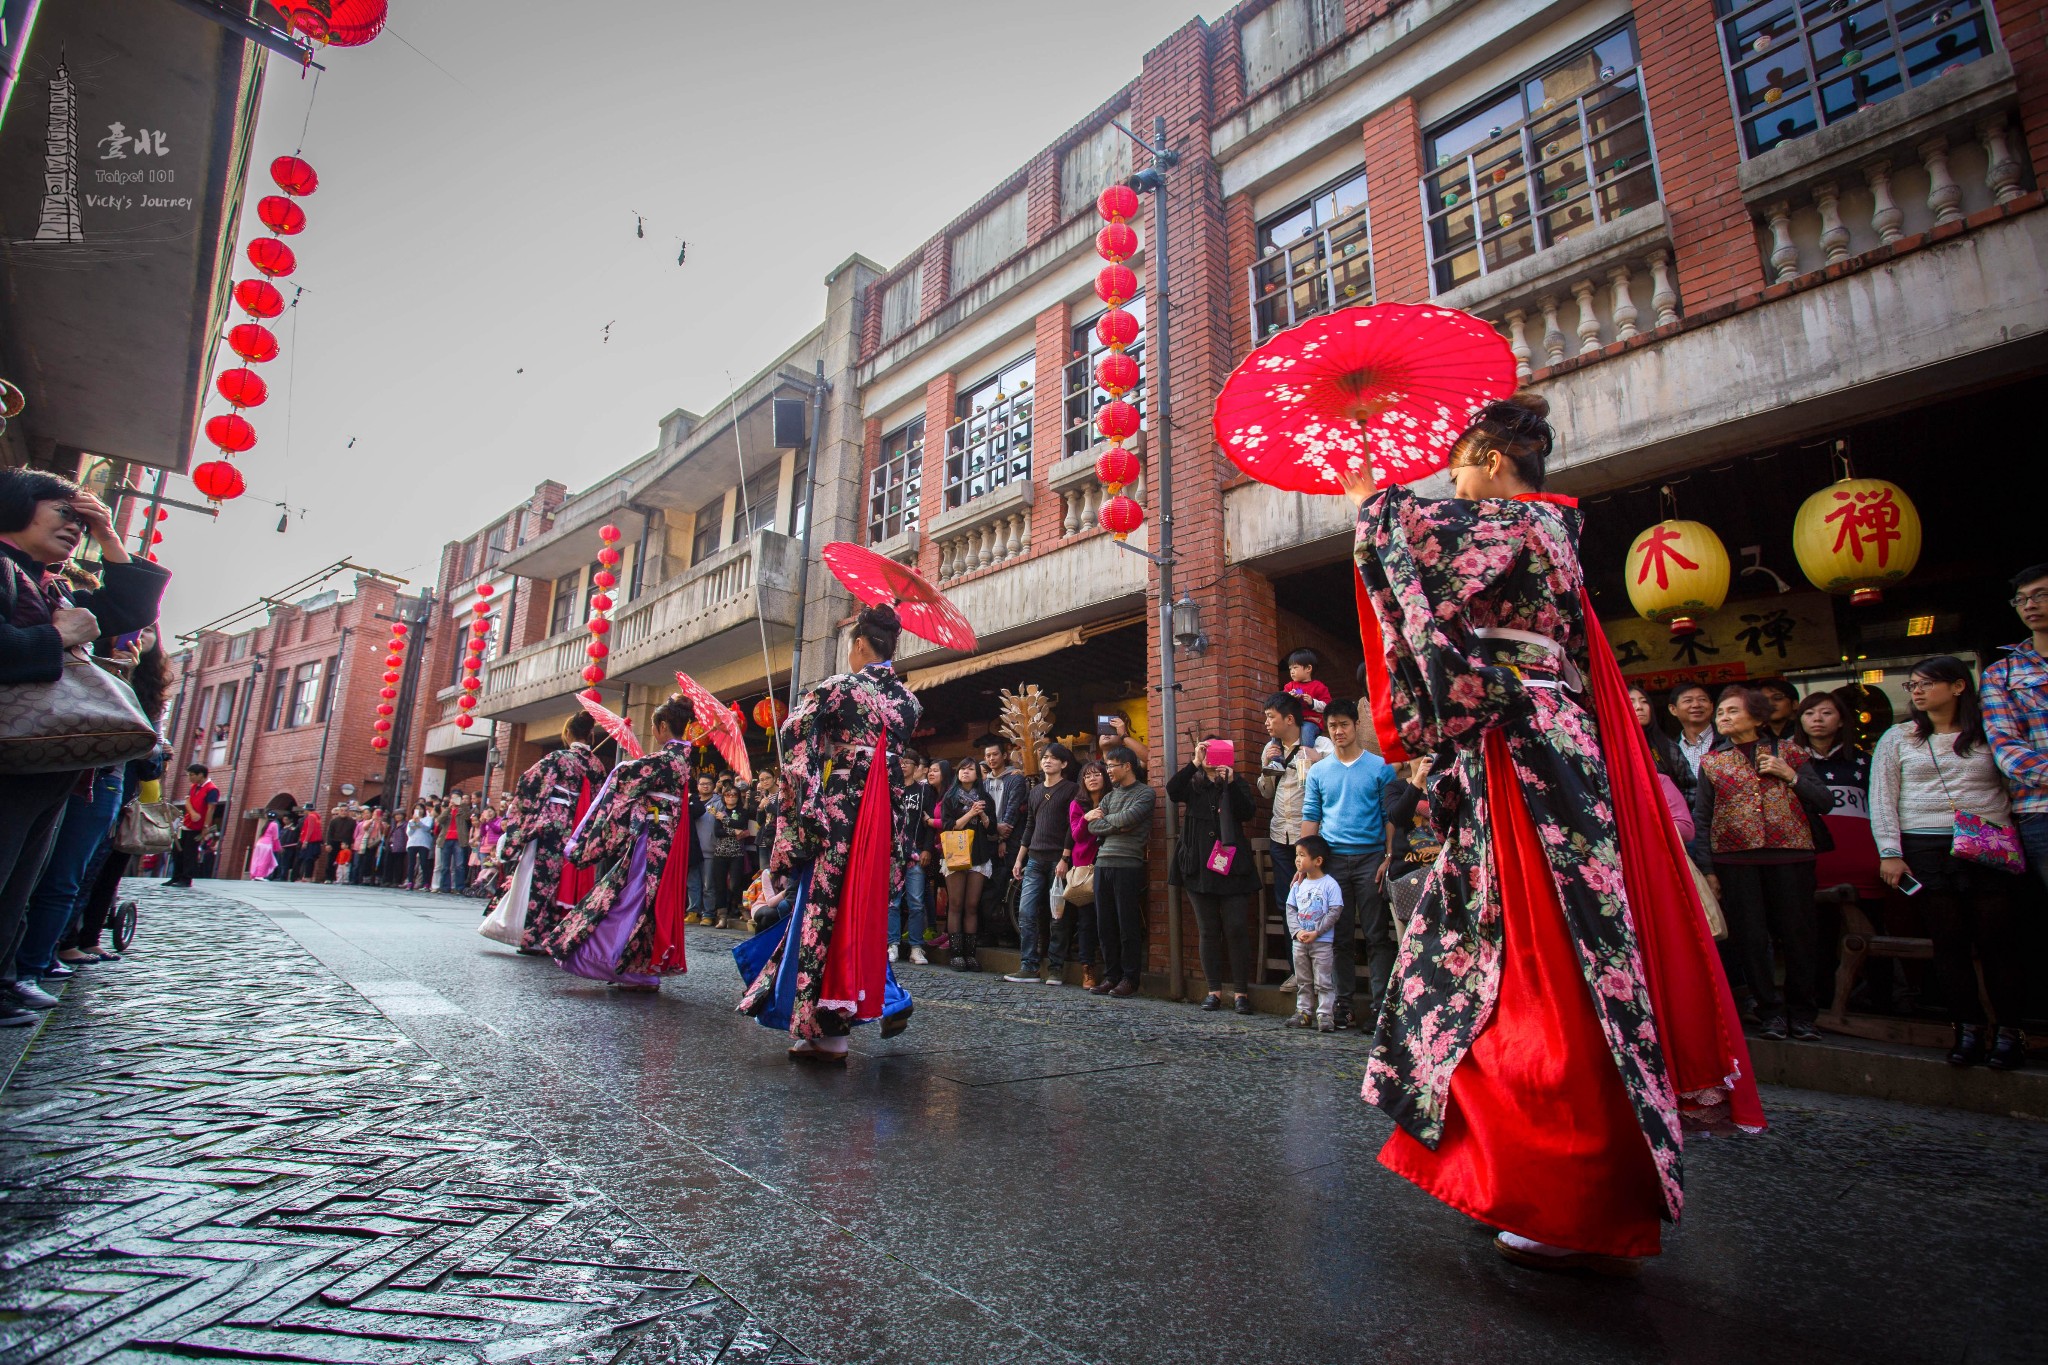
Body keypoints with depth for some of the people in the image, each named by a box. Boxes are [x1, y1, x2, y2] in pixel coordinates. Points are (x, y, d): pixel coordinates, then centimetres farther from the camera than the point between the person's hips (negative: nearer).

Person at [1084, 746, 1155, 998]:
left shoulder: (1146, 793, 1)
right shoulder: (1109, 796, 19)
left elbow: (1127, 818, -15)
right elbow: (1092, 826, 7)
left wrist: (1103, 819, 1)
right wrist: (1117, 825, -7)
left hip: (1128, 865, -6)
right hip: (1102, 863, 6)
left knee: (1128, 925, 0)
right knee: (1105, 924, 8)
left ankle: (1130, 978, 10)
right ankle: (1111, 975, 19)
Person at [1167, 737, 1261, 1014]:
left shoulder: (1237, 784, 10)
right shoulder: (1193, 785, 12)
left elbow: (1248, 813, -6)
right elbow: (1172, 791, -10)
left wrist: (1231, 783, -16)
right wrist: (1194, 763, -17)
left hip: (1231, 866, -1)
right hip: (1200, 867, 1)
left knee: (1236, 929, -5)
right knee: (1208, 931, 6)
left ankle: (1240, 991, 4)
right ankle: (1214, 989, 13)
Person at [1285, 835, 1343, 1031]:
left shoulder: (1330, 884, -9)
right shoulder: (1298, 885, 6)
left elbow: (1335, 912, -12)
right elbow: (1290, 909, 6)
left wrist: (1315, 932, -17)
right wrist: (1297, 931, -10)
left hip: (1322, 942, -5)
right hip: (1299, 941, 5)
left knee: (1324, 982, -1)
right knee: (1302, 981, 13)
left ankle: (1325, 1016, 5)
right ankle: (1304, 1013, 21)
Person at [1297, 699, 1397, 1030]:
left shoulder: (1380, 767, 2)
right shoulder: (1318, 771, 9)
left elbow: (1390, 816, 1)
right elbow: (1310, 817, 8)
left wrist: (1388, 859, -7)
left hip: (1370, 858, -2)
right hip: (1332, 860, 2)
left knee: (1377, 935, 0)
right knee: (1340, 937, 7)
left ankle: (1379, 1004, 6)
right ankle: (1343, 1003, 14)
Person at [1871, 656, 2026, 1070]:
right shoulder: (1898, 738, 7)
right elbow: (1881, 799, 5)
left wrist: (2013, 838, -3)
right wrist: (1889, 852, -2)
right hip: (1927, 849, 0)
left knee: (1999, 940, 0)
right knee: (1949, 943, 3)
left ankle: (2009, 1031, 12)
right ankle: (1969, 1030, 11)